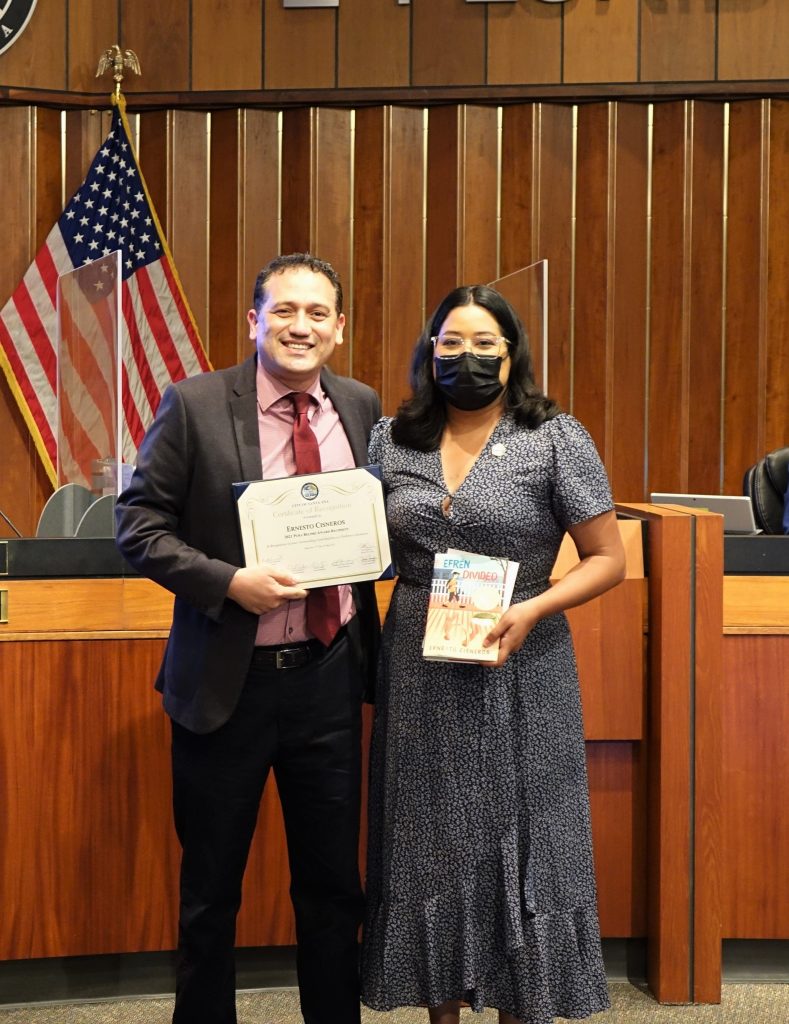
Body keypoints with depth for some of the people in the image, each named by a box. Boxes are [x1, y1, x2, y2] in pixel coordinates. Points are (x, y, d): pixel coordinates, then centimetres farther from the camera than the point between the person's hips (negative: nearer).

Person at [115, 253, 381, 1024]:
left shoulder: (361, 407, 4)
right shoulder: (195, 405, -8)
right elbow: (139, 526, -9)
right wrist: (230, 583, -21)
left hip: (330, 677, 3)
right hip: (228, 680, -3)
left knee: (333, 880, 15)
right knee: (210, 888, 14)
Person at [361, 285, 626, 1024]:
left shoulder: (556, 439, -4)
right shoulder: (392, 441, 6)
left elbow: (607, 558, -4)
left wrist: (531, 610, -18)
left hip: (517, 675, -3)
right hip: (419, 676, 3)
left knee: (517, 846, 6)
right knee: (430, 846, 11)